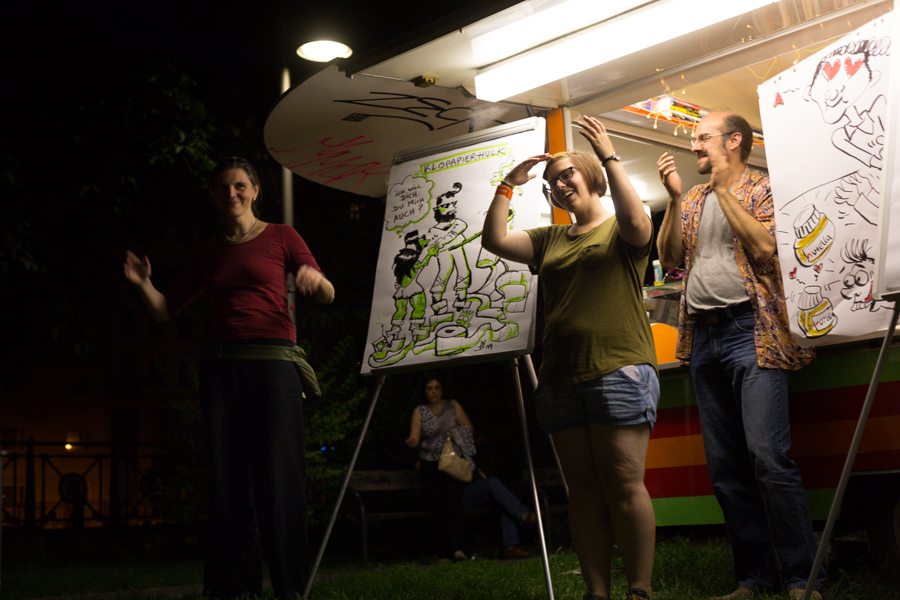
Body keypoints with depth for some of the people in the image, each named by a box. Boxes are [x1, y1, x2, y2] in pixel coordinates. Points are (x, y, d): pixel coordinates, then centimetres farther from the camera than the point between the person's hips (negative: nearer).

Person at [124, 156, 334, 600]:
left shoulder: (280, 237, 9)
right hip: (222, 366, 4)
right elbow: (165, 310, 17)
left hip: (273, 361, -4)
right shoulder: (210, 254, 19)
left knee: (277, 477, -7)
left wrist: (314, 278, -21)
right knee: (226, 480, 1)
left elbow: (327, 296, 1)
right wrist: (142, 283, -2)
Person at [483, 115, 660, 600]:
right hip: (560, 377, 5)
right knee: (583, 490, 5)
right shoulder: (550, 240, 20)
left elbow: (637, 223, -17)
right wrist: (508, 186, 8)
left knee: (624, 484, -9)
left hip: (619, 370, -5)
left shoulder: (619, 231, 7)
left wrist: (610, 157, -14)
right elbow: (494, 240, 11)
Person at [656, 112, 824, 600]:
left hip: (749, 332, -6)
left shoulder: (762, 190, 4)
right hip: (703, 336, 6)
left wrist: (724, 188, -9)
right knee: (724, 466, 6)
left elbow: (766, 249, -12)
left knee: (768, 457, -15)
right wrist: (675, 198, 3)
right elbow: (669, 258, 11)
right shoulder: (693, 200, 20)